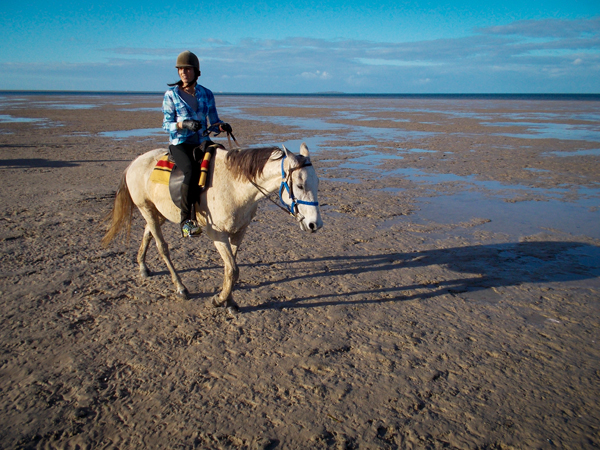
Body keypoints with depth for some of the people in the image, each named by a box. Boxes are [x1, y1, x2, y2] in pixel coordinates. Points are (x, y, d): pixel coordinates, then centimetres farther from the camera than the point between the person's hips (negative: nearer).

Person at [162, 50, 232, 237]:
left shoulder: (206, 94, 10)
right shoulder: (171, 95, 3)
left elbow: (214, 122, 10)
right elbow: (167, 124, 0)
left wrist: (222, 126, -13)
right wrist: (184, 124, -20)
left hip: (202, 141, 4)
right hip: (180, 143, -4)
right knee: (192, 171, -33)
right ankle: (185, 219, -28)